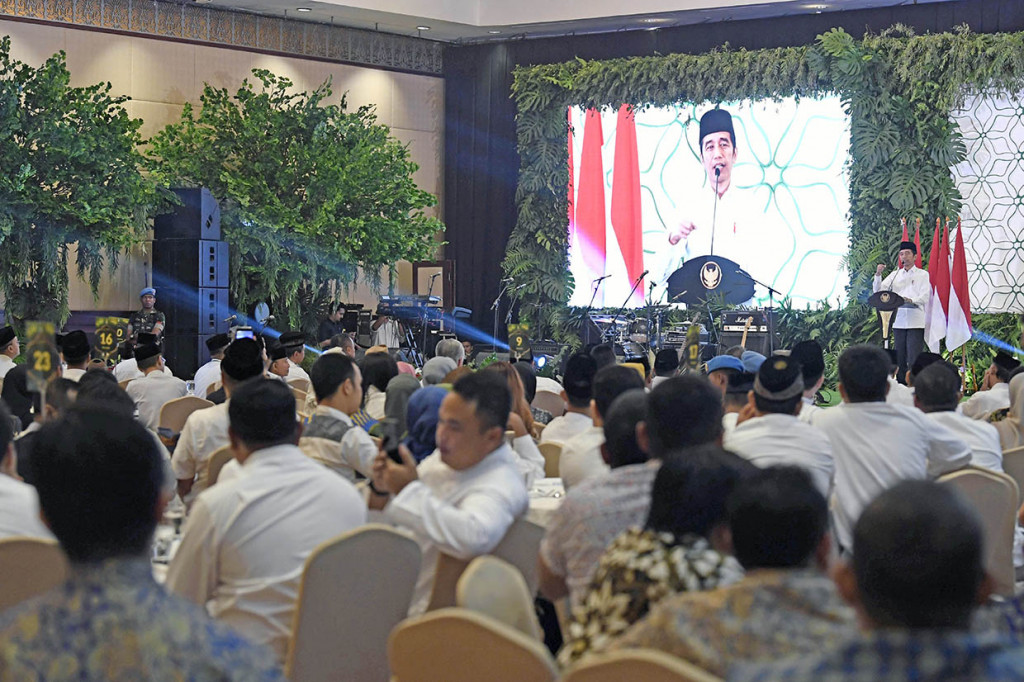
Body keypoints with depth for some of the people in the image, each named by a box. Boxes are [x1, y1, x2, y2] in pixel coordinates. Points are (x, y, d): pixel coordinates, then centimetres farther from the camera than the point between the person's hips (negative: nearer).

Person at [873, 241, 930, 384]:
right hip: (898, 321, 4)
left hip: (916, 322, -4)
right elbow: (878, 291, 10)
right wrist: (878, 275, -6)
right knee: (899, 359, 3)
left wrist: (910, 300, -24)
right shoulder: (895, 275, 17)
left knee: (914, 359, -11)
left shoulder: (923, 275, 7)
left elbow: (924, 297, -5)